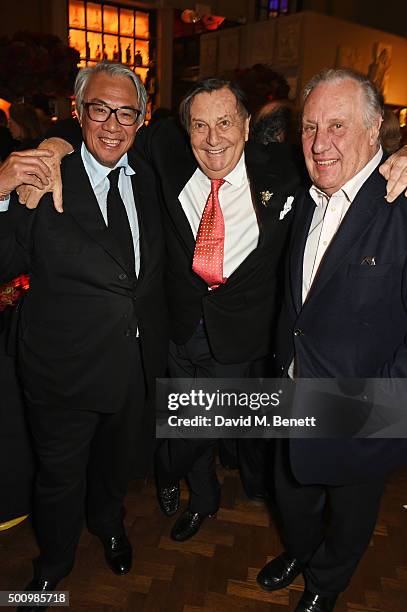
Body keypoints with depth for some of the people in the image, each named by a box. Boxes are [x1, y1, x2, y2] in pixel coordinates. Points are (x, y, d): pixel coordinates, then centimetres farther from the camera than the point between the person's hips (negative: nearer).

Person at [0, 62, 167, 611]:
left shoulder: (147, 178, 3)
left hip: (138, 362, 5)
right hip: (66, 366, -4)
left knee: (118, 460, 28)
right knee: (61, 475, 19)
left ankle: (109, 524, 62)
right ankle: (54, 563, 51)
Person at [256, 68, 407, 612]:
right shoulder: (306, 201, 1)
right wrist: (286, 363, 7)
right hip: (296, 394, 6)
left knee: (348, 515, 24)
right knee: (292, 491, 28)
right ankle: (299, 553, 60)